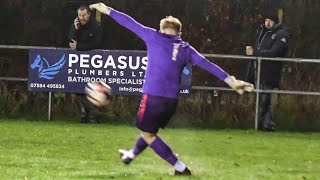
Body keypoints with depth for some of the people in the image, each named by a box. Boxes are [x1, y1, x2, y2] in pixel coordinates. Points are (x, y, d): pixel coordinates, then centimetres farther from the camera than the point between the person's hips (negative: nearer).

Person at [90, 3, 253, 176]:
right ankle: (131, 154, 50)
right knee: (151, 129, 27)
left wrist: (107, 10, 15)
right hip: (172, 100, 6)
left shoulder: (154, 37, 1)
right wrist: (231, 81, 4)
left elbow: (130, 23, 6)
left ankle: (180, 167, -1)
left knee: (148, 134, 6)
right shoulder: (185, 48, 9)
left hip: (153, 96, -6)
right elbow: (207, 64, 5)